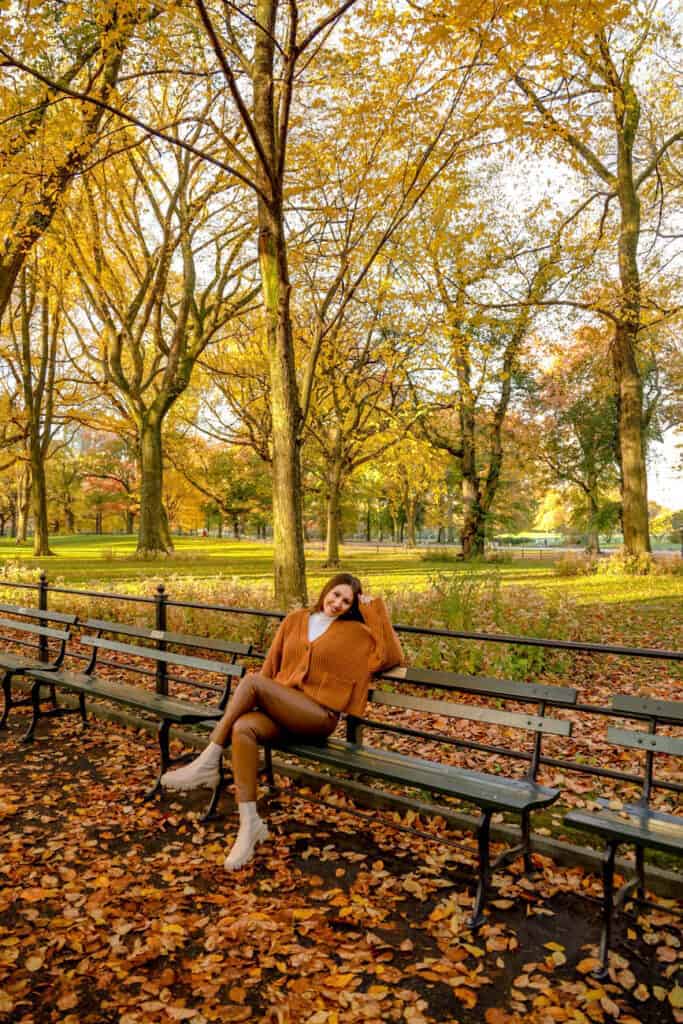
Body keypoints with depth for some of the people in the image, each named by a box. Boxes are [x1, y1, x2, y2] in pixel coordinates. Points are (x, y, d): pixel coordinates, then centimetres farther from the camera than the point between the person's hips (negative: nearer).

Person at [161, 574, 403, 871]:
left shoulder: (355, 632, 9)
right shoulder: (295, 620, 18)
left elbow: (391, 655, -3)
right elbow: (271, 664, 18)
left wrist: (375, 609, -1)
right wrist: (258, 700, 5)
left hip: (319, 716, -4)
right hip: (281, 710, 4)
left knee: (252, 680, -27)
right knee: (242, 728, -31)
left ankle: (208, 763, -19)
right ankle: (250, 823, -26)